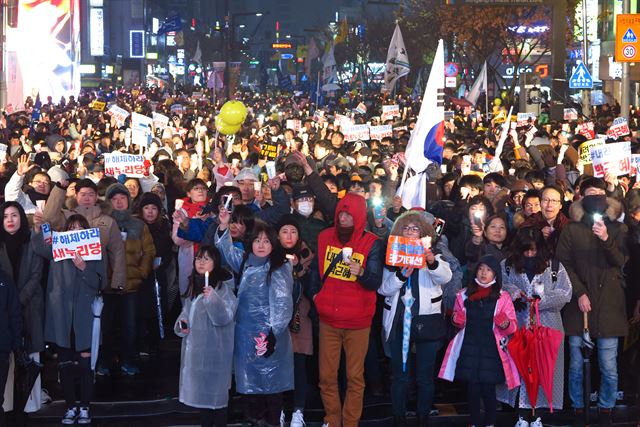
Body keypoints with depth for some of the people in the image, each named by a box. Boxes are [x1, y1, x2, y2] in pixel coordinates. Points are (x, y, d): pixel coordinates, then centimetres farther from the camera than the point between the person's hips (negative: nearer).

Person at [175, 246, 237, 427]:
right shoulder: (193, 286, 12)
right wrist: (181, 323, 4)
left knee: (216, 390, -3)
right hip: (196, 348, 8)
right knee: (201, 390, 15)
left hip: (215, 349, -7)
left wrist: (212, 298, -31)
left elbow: (225, 317, -18)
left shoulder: (222, 288, -11)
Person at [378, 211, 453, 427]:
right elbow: (384, 288, -3)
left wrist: (432, 261, -35)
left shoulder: (431, 254, 4)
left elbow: (445, 277, -15)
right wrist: (401, 275, -22)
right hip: (398, 320, 1)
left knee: (426, 376, 5)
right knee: (399, 374, 5)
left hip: (427, 320, -1)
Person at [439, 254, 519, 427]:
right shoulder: (464, 295, 8)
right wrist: (457, 320, -3)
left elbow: (513, 326, 3)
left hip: (491, 350, -2)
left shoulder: (503, 297, 3)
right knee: (472, 387, 4)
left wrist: (507, 324, -19)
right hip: (469, 349, 2)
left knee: (488, 387, -1)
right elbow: (458, 320, 20)